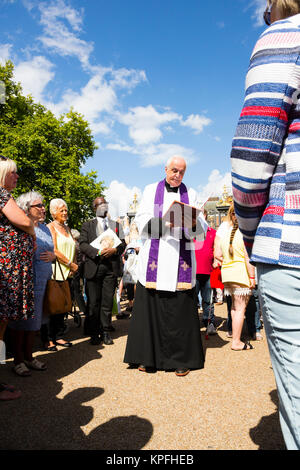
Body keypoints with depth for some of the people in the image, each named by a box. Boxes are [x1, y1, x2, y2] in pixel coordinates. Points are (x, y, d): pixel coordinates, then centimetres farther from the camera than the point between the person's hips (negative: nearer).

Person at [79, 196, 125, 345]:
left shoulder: (116, 225, 18)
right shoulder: (87, 225, 12)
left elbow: (122, 243, 10)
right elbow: (82, 245, 1)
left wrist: (114, 250, -12)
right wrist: (98, 252, -14)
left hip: (111, 267, 1)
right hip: (93, 266, -1)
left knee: (108, 301, 3)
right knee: (93, 302, 1)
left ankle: (105, 332, 13)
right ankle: (93, 333, 12)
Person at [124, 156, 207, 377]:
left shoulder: (190, 194, 14)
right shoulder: (151, 190, 13)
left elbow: (202, 228, 5)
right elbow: (141, 220, 0)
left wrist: (194, 221, -18)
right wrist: (164, 222, -17)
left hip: (181, 257, 1)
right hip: (154, 257, 0)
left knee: (180, 308, 0)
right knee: (151, 306, 1)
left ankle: (181, 359, 12)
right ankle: (147, 357, 13)